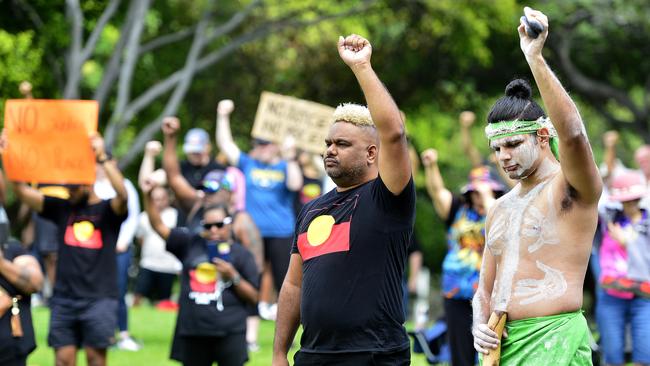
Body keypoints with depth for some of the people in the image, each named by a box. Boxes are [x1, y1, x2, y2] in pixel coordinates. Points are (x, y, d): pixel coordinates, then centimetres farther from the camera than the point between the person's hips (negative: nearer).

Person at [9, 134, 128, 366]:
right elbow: (22, 192, 4)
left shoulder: (107, 210, 1)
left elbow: (122, 195, -22)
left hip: (99, 298, -3)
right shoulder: (61, 208, 10)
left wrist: (103, 158, -30)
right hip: (64, 298, 3)